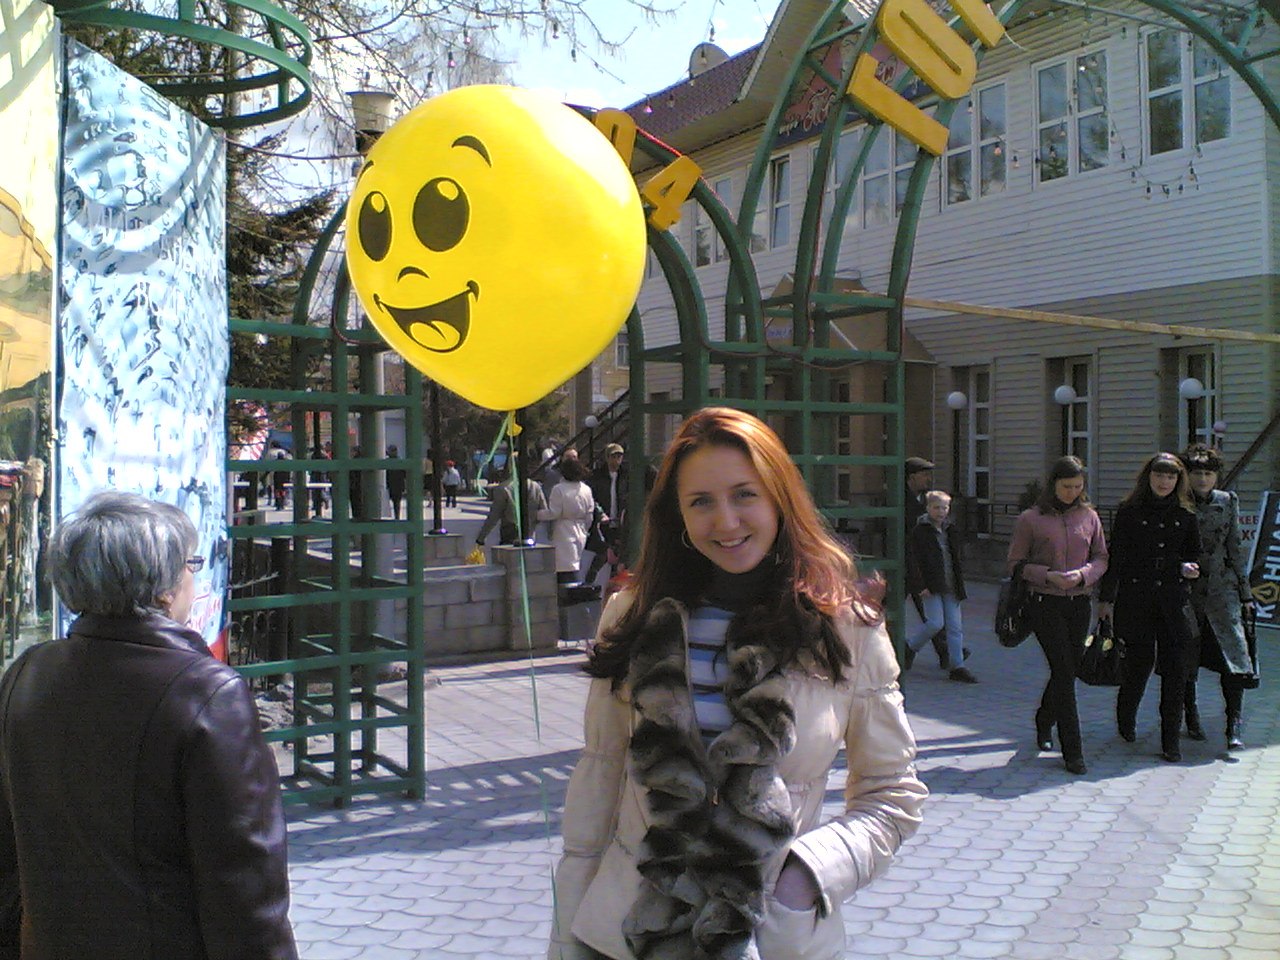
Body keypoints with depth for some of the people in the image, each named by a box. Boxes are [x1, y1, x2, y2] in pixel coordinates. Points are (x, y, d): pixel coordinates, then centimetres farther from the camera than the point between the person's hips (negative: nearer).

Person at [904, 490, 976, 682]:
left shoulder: (951, 530, 14)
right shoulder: (919, 531, -6)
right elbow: (913, 560, -10)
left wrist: (960, 585, 15)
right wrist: (921, 586, -16)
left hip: (950, 587, 6)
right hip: (930, 587, -6)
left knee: (955, 626, 3)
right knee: (935, 623, -12)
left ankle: (958, 667, 6)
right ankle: (910, 647, 13)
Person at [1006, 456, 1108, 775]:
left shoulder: (1089, 516, 7)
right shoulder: (1030, 519, -2)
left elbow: (1101, 557, 11)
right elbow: (1016, 563, 0)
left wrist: (1083, 574, -10)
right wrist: (1048, 576, -15)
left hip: (1079, 603, 4)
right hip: (1046, 604, -4)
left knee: (1066, 670, 12)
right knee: (1064, 673, -9)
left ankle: (1044, 723, 40)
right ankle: (1073, 752, -3)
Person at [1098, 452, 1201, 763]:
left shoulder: (1185, 515, 9)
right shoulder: (1129, 512, 1)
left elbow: (1194, 554, 20)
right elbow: (1115, 556, 2)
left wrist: (1189, 567, -3)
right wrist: (1107, 598, 1)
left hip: (1174, 599, 2)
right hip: (1135, 597, -2)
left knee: (1175, 668, -3)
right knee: (1140, 661, 2)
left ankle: (1171, 739, 6)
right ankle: (1125, 718, 31)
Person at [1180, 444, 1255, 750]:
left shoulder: (1228, 502, 7)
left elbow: (1235, 548, 10)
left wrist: (1245, 592, 9)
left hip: (1222, 589, 1)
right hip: (1185, 590, -1)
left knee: (1233, 657, -9)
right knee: (1185, 661, 6)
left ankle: (1233, 727, -4)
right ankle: (1191, 721, 22)